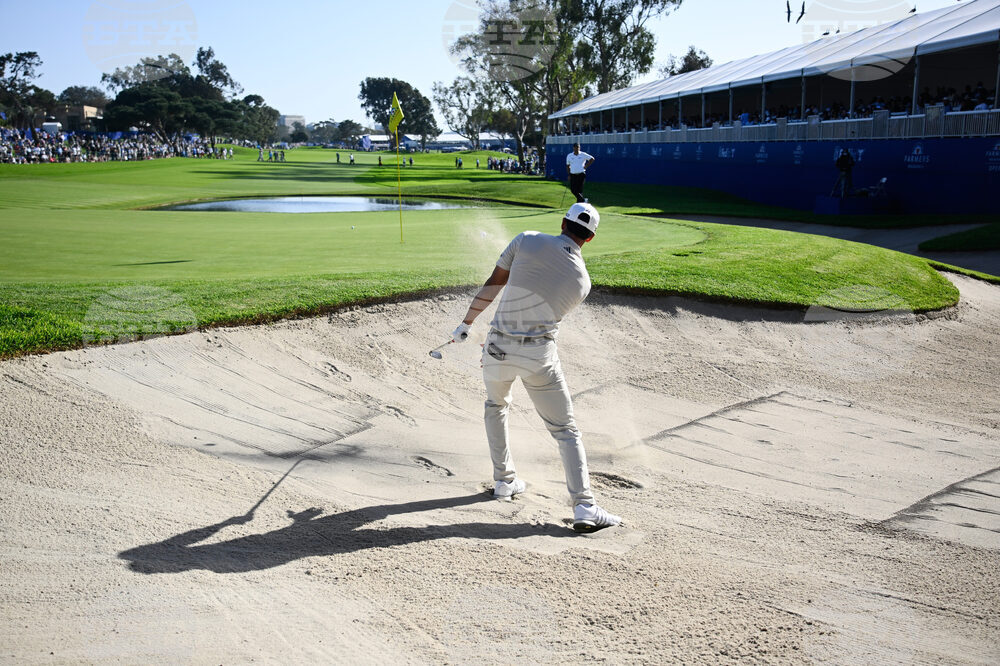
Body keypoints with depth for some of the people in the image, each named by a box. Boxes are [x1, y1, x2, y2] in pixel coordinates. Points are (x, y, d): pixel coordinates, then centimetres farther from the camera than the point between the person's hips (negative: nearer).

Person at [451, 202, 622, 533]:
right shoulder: (582, 281, 3)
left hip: (498, 346, 2)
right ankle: (584, 506, -4)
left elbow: (492, 284, 1)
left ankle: (504, 481, 34)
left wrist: (466, 323, 13)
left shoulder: (527, 240, -2)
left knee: (496, 406, 30)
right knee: (565, 430, 7)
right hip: (539, 356, -1)